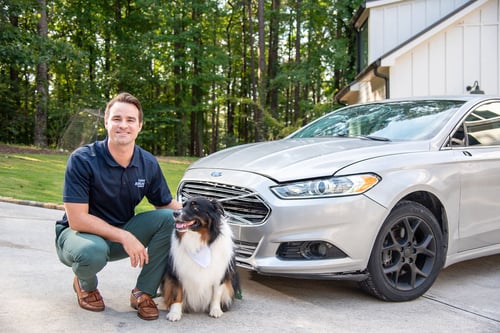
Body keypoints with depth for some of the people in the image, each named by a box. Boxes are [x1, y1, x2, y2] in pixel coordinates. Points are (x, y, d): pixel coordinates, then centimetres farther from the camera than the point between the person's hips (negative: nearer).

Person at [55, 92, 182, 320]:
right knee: (93, 251, -39)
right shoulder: (82, 160, -22)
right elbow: (76, 219, -25)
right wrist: (124, 237, -31)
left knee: (168, 218, -18)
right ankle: (85, 285, 1)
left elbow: (166, 204, 4)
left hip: (123, 233, 5)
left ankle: (143, 293, -7)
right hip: (79, 233, -4)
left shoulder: (149, 164, -8)